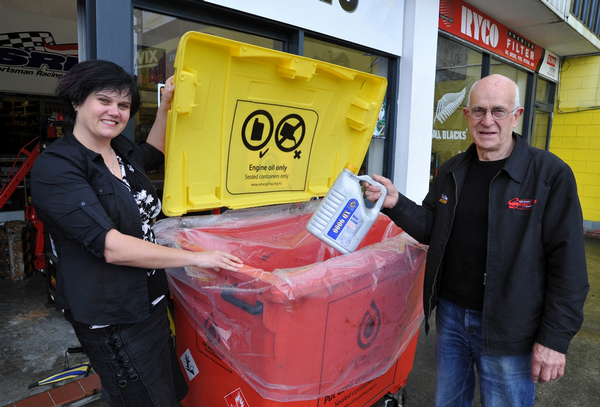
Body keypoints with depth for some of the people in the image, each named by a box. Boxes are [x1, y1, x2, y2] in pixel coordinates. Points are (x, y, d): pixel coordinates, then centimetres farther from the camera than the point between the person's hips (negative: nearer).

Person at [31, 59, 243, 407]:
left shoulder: (122, 150, 4)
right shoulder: (56, 167, -19)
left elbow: (153, 153, 29)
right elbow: (111, 246, -27)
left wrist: (166, 106, 15)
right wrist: (197, 258, -26)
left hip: (149, 297, 8)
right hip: (111, 317, -8)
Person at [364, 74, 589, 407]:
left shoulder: (550, 173, -13)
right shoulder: (451, 172, 3)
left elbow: (568, 264, -13)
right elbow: (431, 229, 8)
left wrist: (555, 339, -14)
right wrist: (396, 203, -9)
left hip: (507, 329, -4)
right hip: (450, 314, 5)